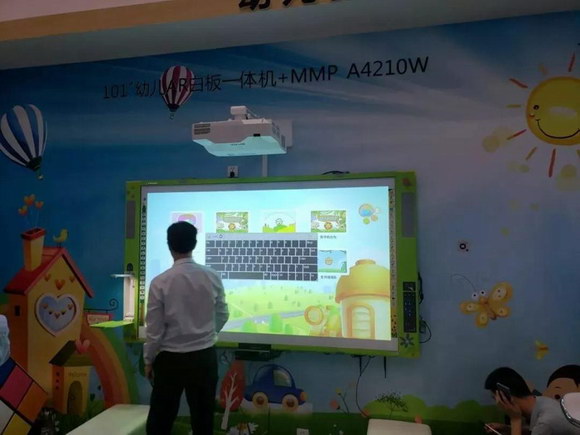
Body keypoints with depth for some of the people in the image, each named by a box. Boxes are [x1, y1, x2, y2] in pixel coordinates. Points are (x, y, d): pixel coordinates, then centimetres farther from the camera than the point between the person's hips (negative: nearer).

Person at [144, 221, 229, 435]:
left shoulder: (160, 282, -15)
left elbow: (155, 329, -9)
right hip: (205, 356, 2)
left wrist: (148, 359, 8)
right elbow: (222, 316, 4)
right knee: (203, 418, 15)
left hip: (170, 359, -2)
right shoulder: (212, 277, -8)